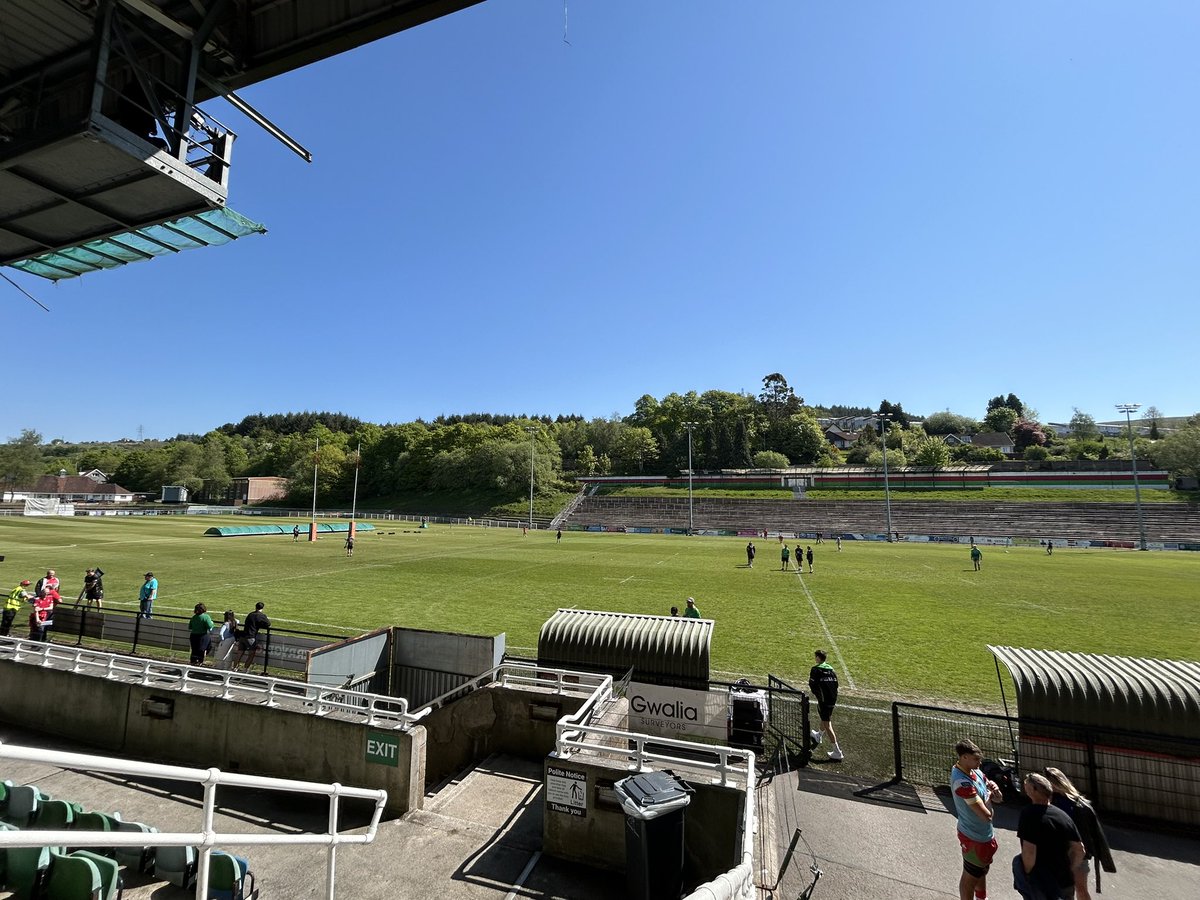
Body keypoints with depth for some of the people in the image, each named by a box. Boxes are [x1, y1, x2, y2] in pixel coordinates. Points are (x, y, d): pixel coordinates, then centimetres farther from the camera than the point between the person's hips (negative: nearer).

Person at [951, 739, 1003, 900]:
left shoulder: (975, 771, -5)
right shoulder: (962, 782, -34)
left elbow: (998, 798, 4)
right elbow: (986, 815, -31)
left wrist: (994, 789, -18)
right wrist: (988, 796, -12)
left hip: (983, 833, 9)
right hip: (974, 838, -9)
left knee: (982, 871, 31)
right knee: (970, 877, 12)